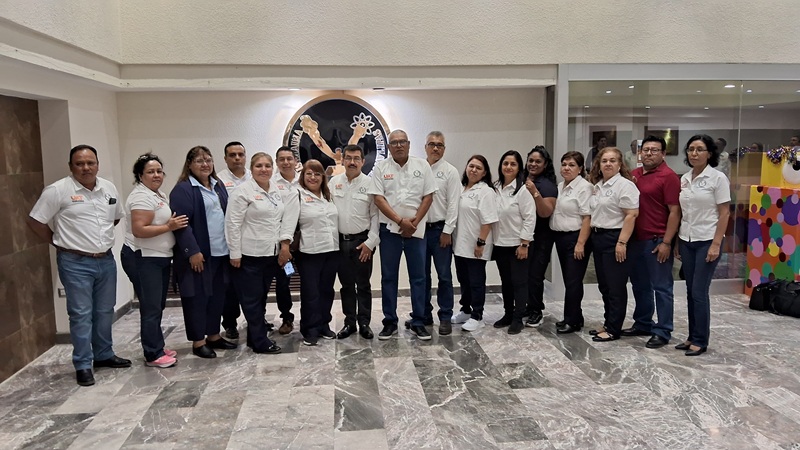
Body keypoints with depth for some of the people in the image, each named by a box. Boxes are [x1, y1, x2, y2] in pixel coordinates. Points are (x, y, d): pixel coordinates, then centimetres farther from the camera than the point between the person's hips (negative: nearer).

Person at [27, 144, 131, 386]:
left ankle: (104, 355, 29)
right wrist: (59, 241, -2)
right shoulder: (58, 190, -11)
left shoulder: (109, 188, 5)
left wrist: (102, 236, 12)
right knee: (81, 315, 0)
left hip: (106, 260, 6)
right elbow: (35, 221, -7)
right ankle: (83, 365, 10)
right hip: (75, 263, -5)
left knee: (105, 311, 15)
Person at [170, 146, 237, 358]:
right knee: (197, 297, 2)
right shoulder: (183, 189, -9)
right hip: (198, 254, -7)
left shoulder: (218, 186, 14)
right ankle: (198, 341, 12)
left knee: (217, 295, 14)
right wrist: (192, 251, -20)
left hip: (220, 252, 7)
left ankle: (214, 335, 27)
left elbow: (228, 215, 18)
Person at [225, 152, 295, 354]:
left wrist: (285, 244, 1)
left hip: (271, 254, 6)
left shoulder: (277, 190, 11)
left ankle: (255, 337, 25)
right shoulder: (243, 191, -9)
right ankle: (261, 342, 11)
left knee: (261, 298, 14)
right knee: (252, 299, 3)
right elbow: (233, 224, -11)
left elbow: (286, 218, 11)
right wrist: (235, 253, -13)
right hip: (249, 255, -6)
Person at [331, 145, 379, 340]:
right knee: (346, 285, 11)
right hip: (340, 241, 3)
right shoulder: (334, 182, 5)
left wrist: (370, 242, -10)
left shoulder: (369, 183, -4)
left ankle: (364, 323, 16)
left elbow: (376, 215, -5)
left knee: (363, 285, 6)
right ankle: (349, 322, 22)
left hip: (362, 241, -3)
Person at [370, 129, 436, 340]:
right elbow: (379, 199, -6)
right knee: (388, 277, 6)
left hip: (416, 229, 0)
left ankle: (418, 323, 14)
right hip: (390, 229, 0)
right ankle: (390, 322, 16)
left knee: (418, 276, 4)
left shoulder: (422, 165, 3)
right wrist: (401, 221, -13)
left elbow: (428, 197, 1)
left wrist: (414, 222, -9)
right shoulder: (380, 168, 1)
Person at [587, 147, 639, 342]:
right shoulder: (597, 186, 14)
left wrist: (622, 242, -21)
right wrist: (593, 236, 14)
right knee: (604, 286, 14)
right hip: (598, 238, 8)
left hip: (615, 240, -8)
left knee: (616, 287, -1)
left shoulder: (624, 185, -11)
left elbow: (631, 215, -17)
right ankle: (608, 324, 25)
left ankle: (614, 329, 7)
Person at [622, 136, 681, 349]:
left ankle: (662, 332, 7)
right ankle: (642, 324, 29)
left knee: (661, 287, 0)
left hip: (657, 241, -7)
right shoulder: (633, 174, 12)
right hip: (635, 239, 7)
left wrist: (666, 242, -17)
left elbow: (674, 212, -12)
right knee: (640, 285, 16)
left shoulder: (668, 176, -8)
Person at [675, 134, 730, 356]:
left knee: (699, 292, -4)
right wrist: (677, 242, 10)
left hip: (707, 241, -6)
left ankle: (701, 341, 8)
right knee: (691, 292, 10)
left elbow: (724, 213, -10)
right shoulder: (684, 179, 8)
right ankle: (692, 337, 20)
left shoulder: (717, 178, -9)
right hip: (686, 241, 6)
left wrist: (716, 244, -15)